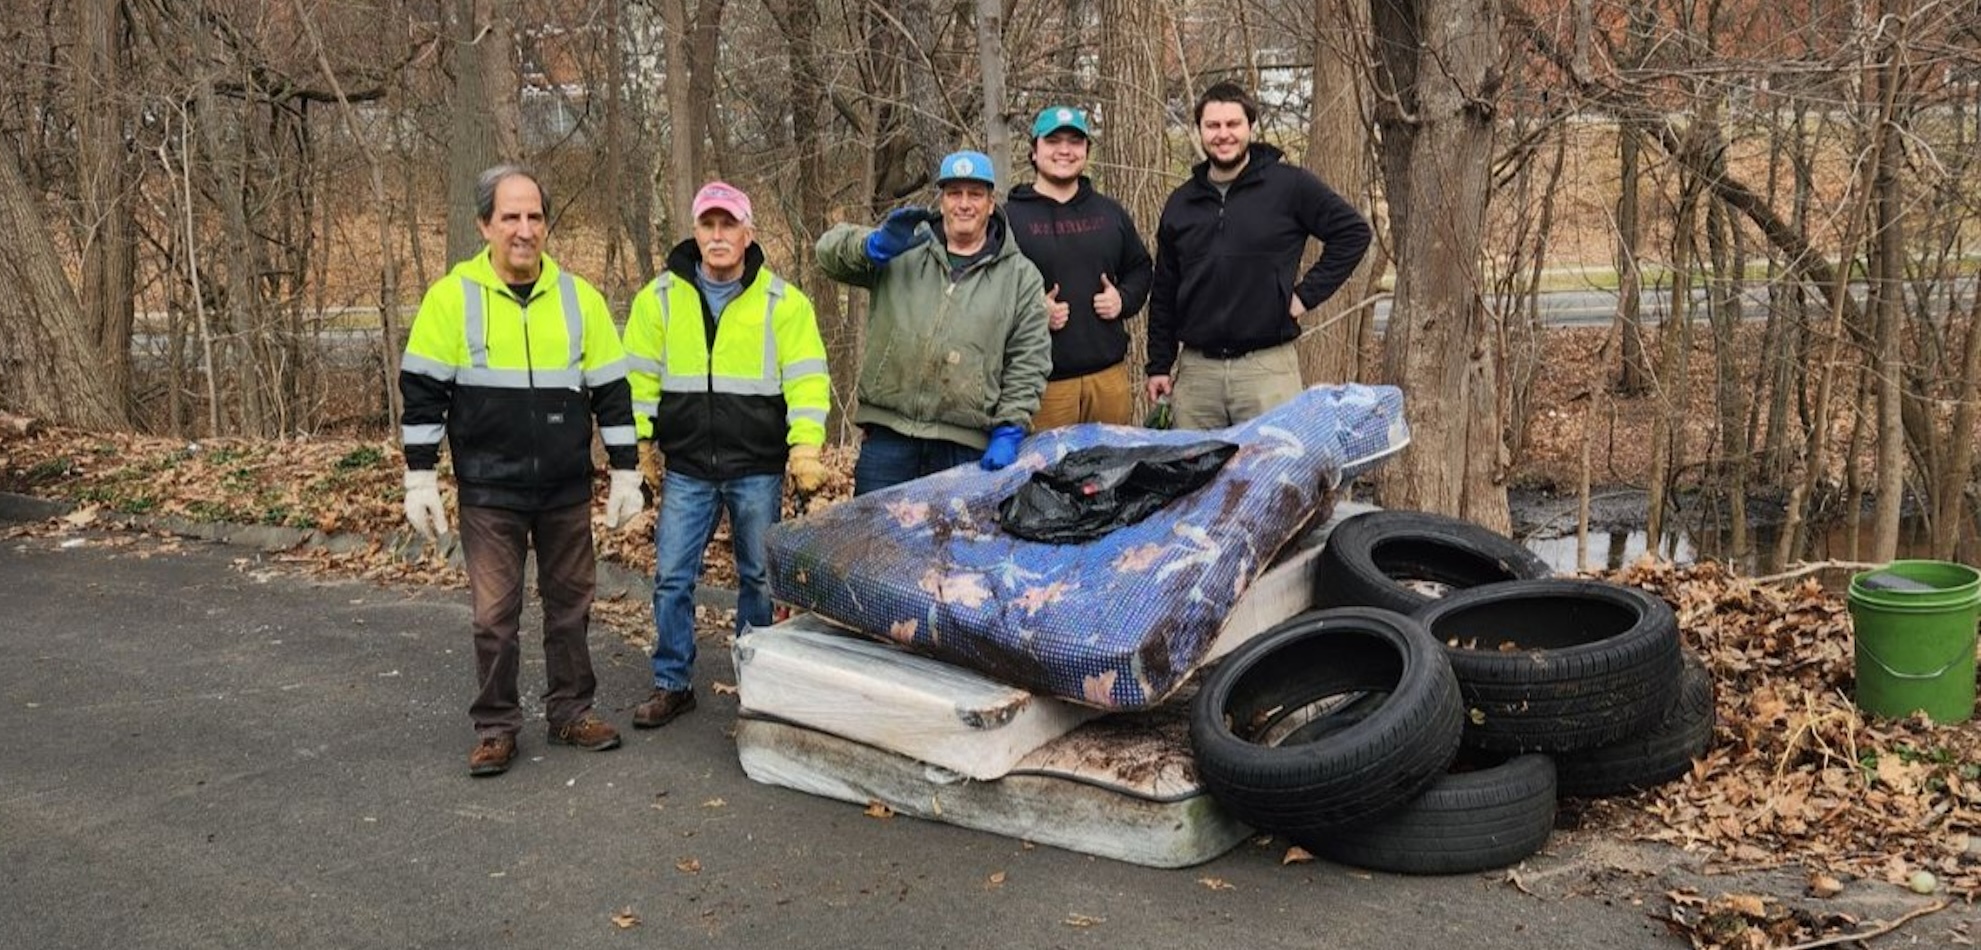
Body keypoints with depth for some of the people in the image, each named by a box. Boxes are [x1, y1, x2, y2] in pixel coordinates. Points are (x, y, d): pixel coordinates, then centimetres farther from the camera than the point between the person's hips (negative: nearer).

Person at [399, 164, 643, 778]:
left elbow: (612, 392, 5)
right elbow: (422, 393, -1)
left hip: (568, 492, 2)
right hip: (489, 492, -2)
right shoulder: (453, 296, -5)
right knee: (495, 613, 3)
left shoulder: (579, 297, 1)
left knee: (570, 604, 11)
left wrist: (626, 474, 4)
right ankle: (495, 726, 16)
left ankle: (571, 711, 26)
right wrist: (420, 480, -4)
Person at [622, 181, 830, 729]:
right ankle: (672, 684, 15)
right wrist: (638, 444, 3)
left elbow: (806, 378, -3)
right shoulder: (661, 297, 5)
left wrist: (805, 446, -12)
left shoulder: (783, 302, -1)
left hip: (758, 468, -1)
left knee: (759, 578, 9)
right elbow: (640, 376, 9)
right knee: (671, 577, 1)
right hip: (687, 469, 1)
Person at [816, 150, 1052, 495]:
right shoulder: (903, 251, 13)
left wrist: (1009, 430, -5)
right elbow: (831, 252, 7)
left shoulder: (1020, 276, 9)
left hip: (965, 445, -1)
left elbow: (1028, 361, 5)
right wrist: (877, 245, -14)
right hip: (887, 433, 1)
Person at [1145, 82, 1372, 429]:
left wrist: (1307, 293, -4)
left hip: (1267, 369, -3)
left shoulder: (1290, 185, 0)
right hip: (1195, 370, 4)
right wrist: (1159, 365, 12)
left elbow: (1353, 232, 3)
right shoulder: (1181, 202, 13)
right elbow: (1164, 293, 17)